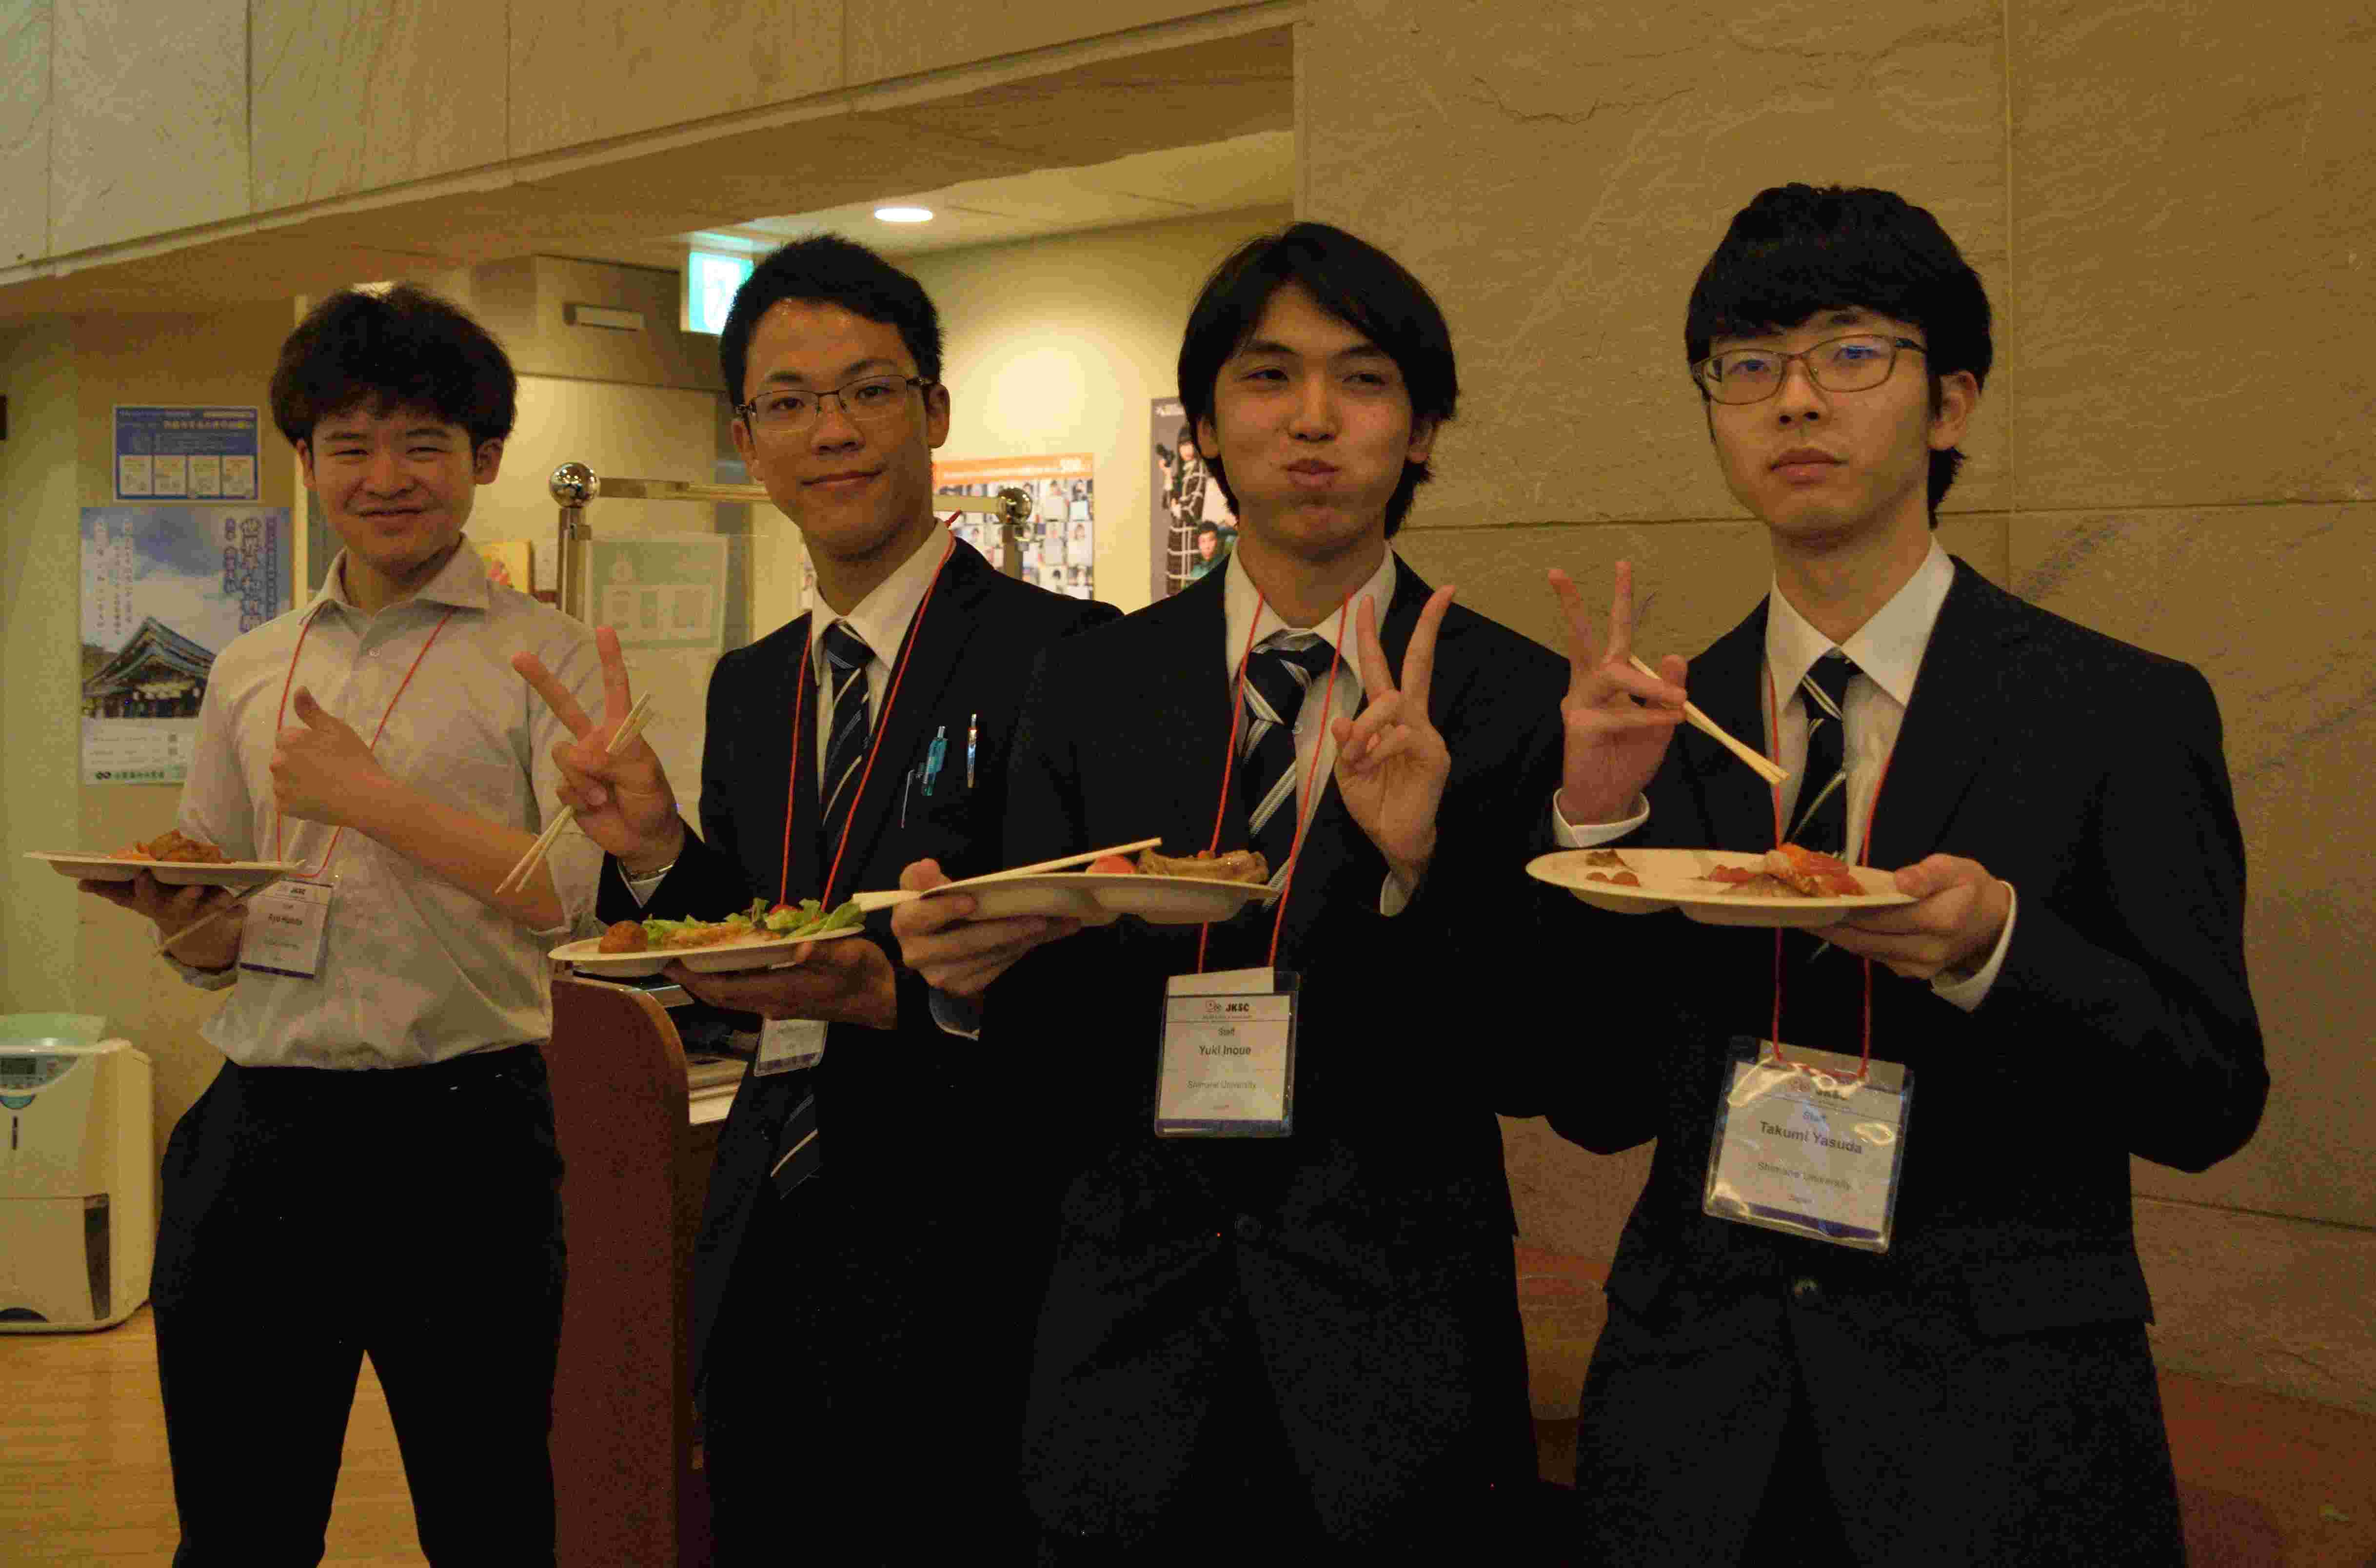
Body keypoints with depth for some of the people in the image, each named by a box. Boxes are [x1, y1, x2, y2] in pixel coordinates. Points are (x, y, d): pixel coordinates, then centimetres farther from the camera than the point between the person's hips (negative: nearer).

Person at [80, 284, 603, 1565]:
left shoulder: (540, 656, -1)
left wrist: (372, 796, -11)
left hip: (460, 1127, -4)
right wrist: (178, 916, -4)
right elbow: (209, 949, 19)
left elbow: (584, 895, -13)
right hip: (259, 1125, 5)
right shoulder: (251, 671, 15)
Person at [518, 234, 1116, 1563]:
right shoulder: (750, 686, 11)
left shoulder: (1065, 654, -12)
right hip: (766, 1263, 7)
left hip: (962, 1277, -6)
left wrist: (896, 995, -27)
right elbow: (739, 979, 14)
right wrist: (656, 846, -4)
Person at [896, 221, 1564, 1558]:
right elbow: (1038, 1034, 6)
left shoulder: (1510, 697, -6)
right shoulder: (1095, 682, 3)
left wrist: (1422, 861, -23)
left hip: (1393, 1341, -2)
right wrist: (975, 962, -15)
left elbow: (1529, 1068, -8)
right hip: (1126, 1332, 2)